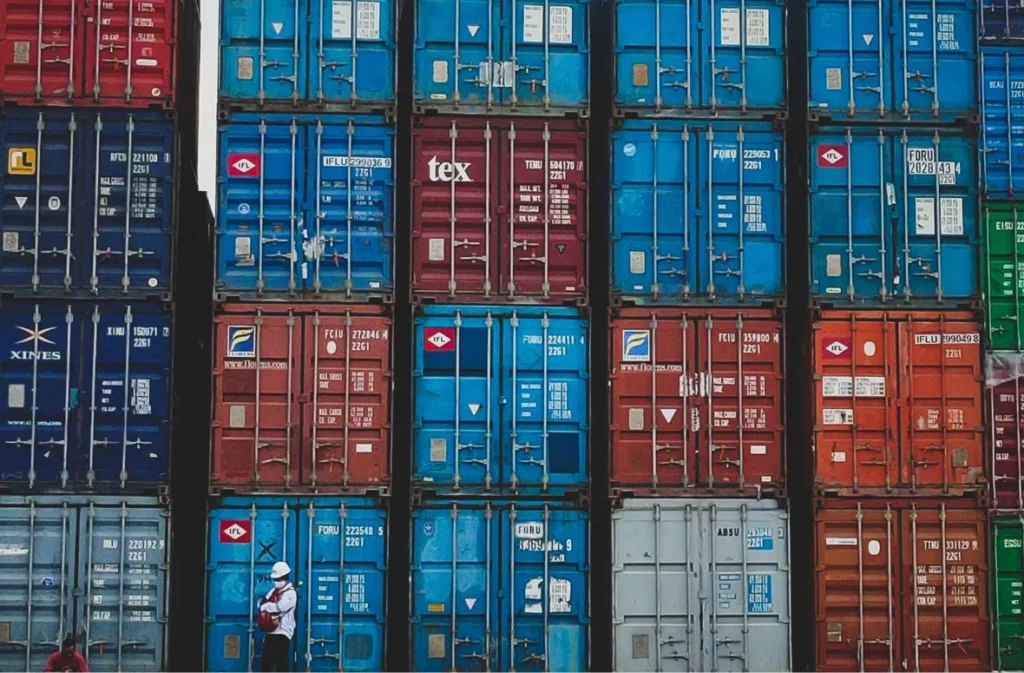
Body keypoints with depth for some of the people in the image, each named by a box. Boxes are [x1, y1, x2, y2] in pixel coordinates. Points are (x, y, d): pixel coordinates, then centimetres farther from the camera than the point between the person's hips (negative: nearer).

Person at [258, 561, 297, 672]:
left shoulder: (290, 593, -10)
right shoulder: (274, 591, 17)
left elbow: (281, 606, -26)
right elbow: (263, 602, 18)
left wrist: (266, 606, -13)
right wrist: (263, 602, -7)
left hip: (282, 632, -8)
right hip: (270, 631, 8)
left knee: (282, 663, -7)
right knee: (266, 661, 13)